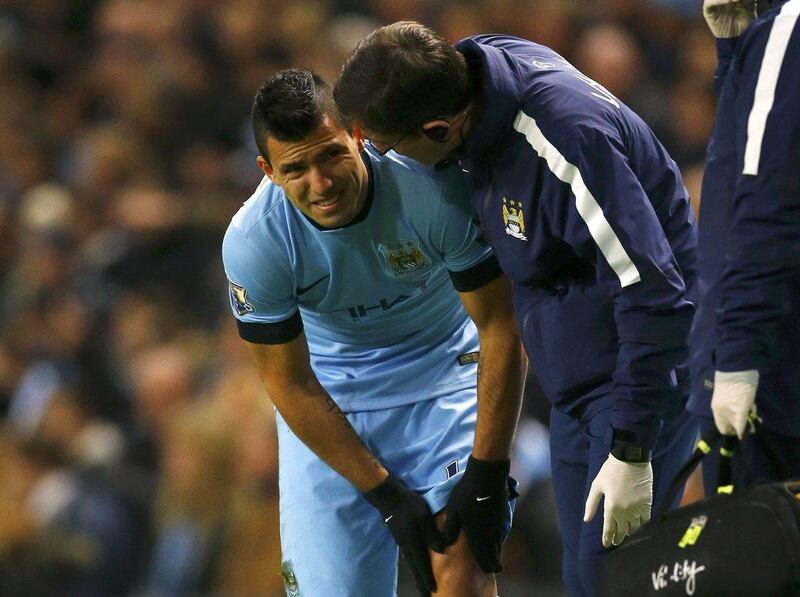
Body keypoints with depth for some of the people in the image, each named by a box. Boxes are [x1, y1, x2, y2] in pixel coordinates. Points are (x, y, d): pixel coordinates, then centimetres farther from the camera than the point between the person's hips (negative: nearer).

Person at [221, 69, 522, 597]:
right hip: (332, 387, 1)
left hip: (445, 365, -1)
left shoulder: (433, 188, -29)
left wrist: (487, 475, -18)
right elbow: (291, 386, -12)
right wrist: (388, 496, -15)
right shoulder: (252, 243, -24)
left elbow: (499, 328, -17)